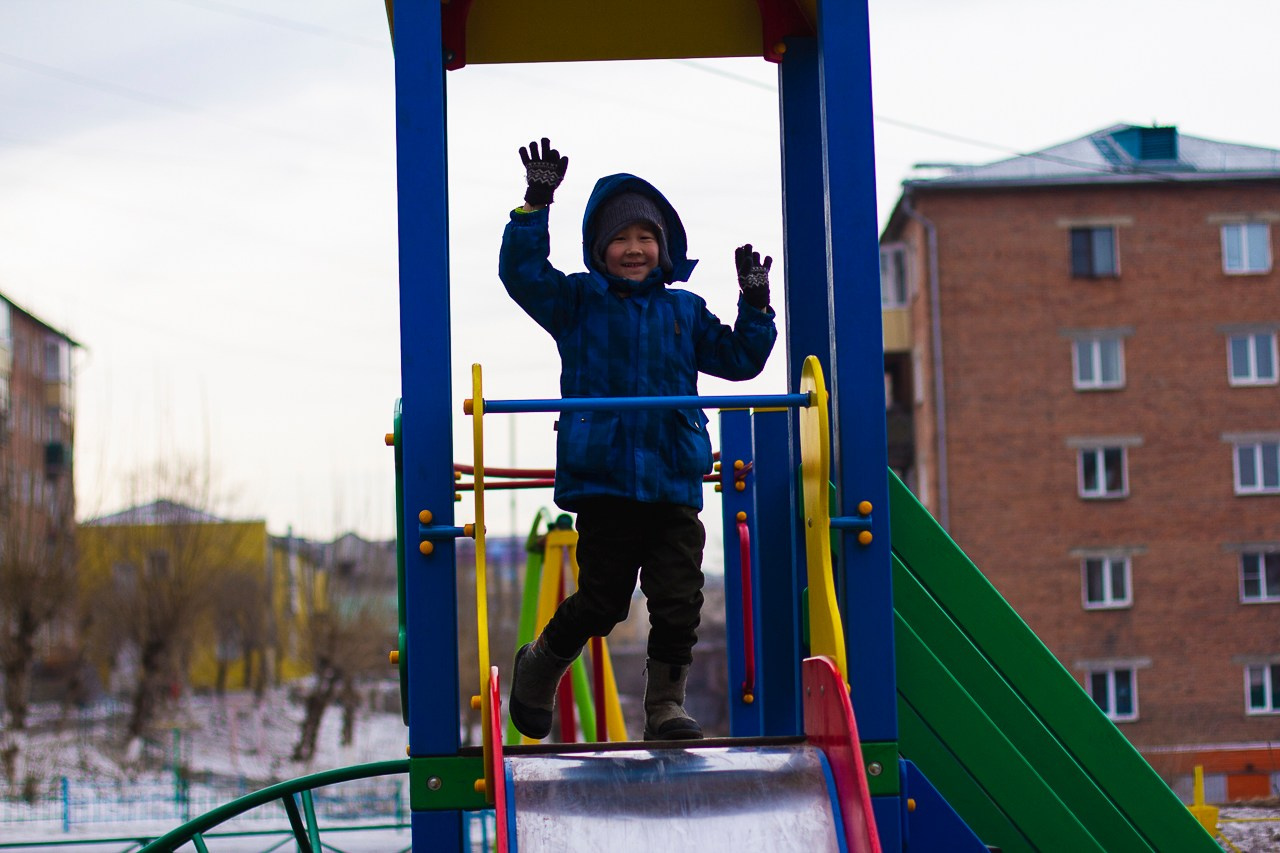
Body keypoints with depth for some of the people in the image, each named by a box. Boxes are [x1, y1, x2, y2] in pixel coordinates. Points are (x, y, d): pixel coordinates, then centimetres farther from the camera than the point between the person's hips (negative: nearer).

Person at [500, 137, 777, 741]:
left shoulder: (684, 311, 14)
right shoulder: (576, 302, 5)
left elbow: (738, 360, 18)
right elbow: (521, 273, -8)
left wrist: (756, 307, 4)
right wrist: (536, 204, -16)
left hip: (674, 482, 3)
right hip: (601, 480, -3)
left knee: (679, 601, -3)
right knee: (601, 603, 1)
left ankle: (666, 707, 9)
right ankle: (540, 665, 27)